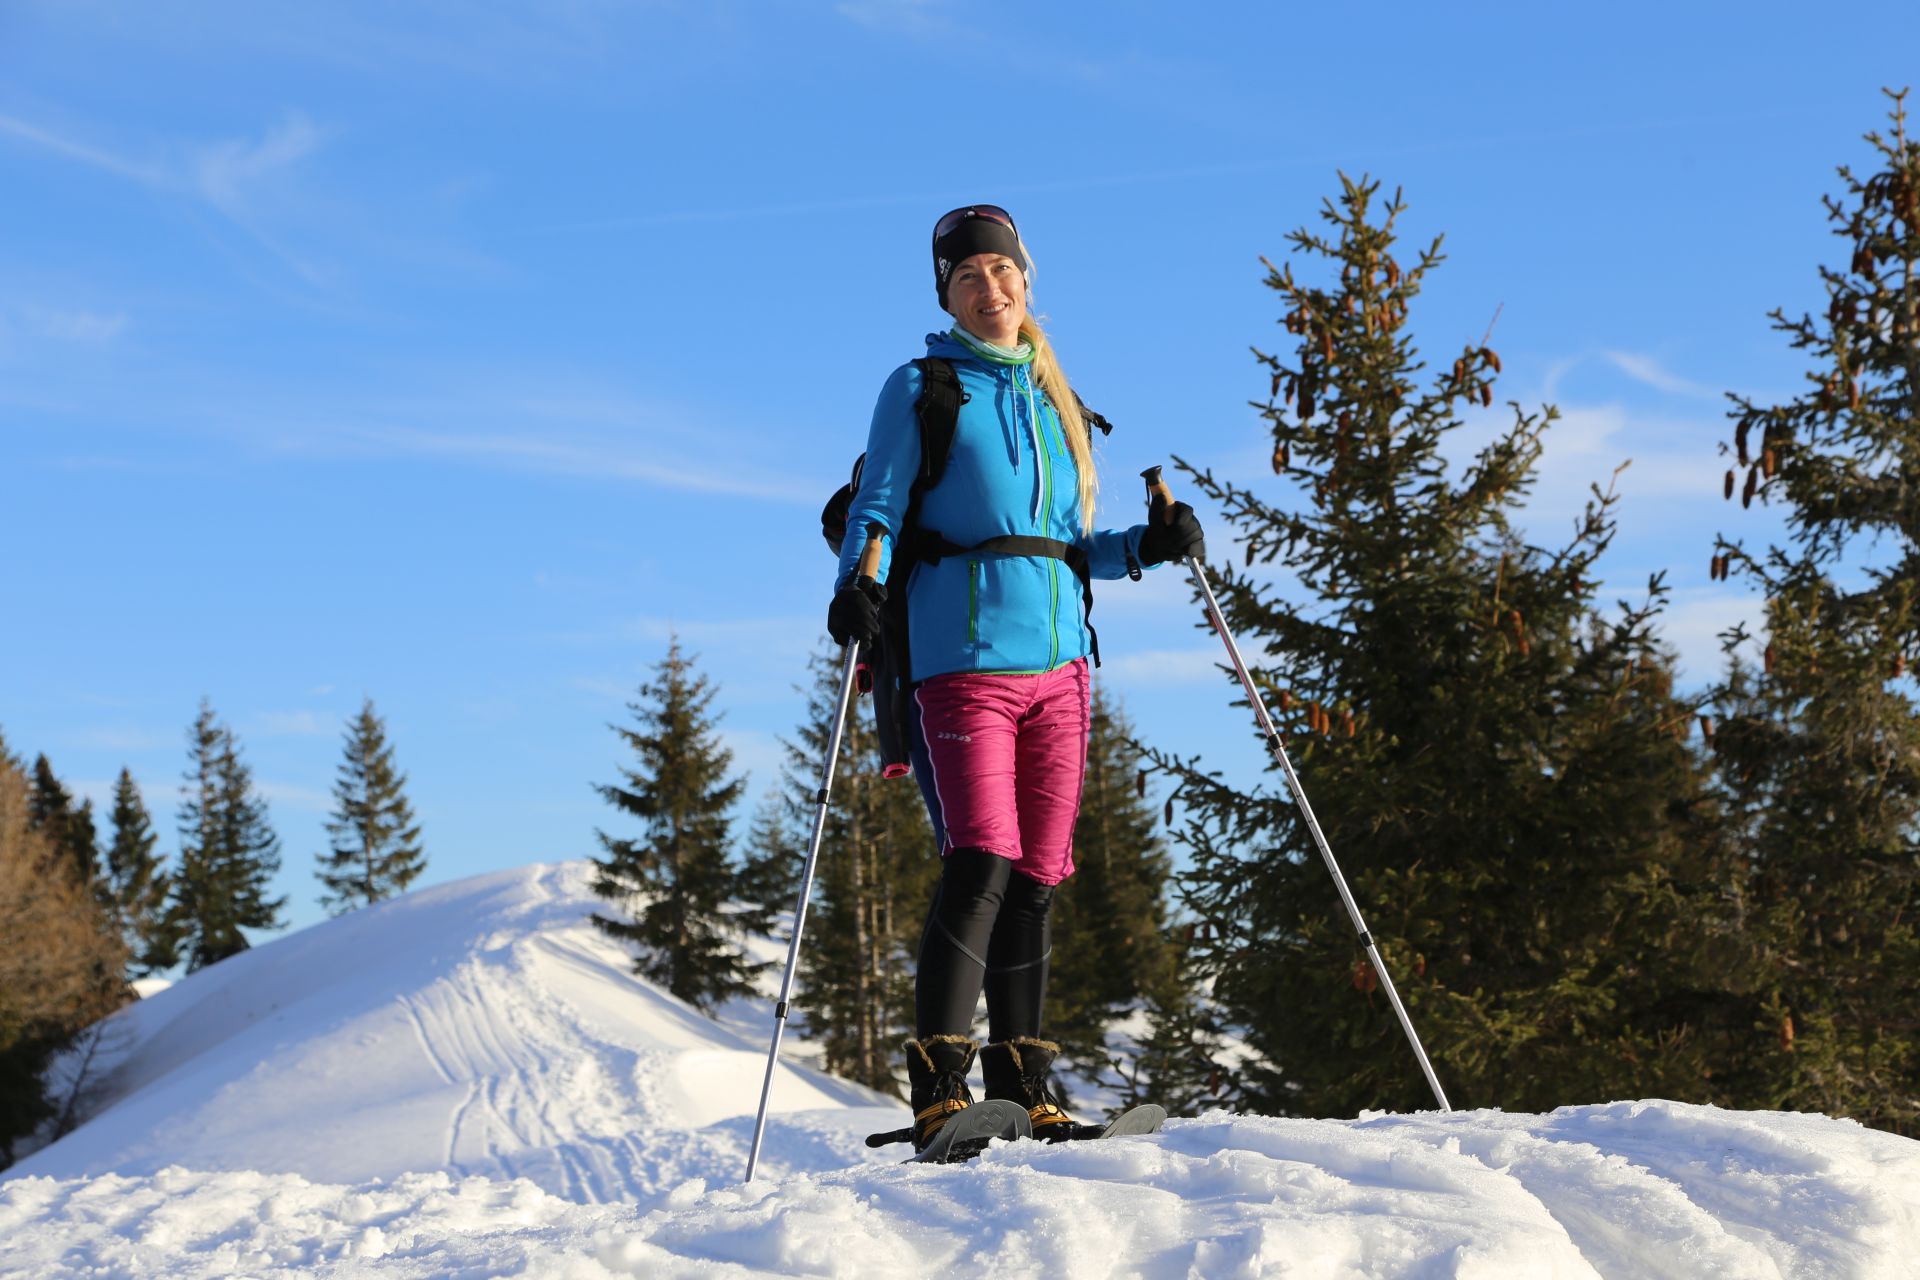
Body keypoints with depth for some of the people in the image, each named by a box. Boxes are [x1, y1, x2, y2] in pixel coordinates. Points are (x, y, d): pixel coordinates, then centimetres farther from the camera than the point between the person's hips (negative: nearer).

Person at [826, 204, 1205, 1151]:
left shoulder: (1053, 400, 20)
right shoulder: (920, 389, 5)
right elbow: (876, 512, 0)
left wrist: (1147, 546, 6)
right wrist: (858, 585, -20)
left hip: (1058, 659, 5)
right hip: (965, 655, -5)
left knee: (1035, 878, 4)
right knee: (981, 865, -17)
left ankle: (1020, 1088, 10)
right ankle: (938, 1091, -16)